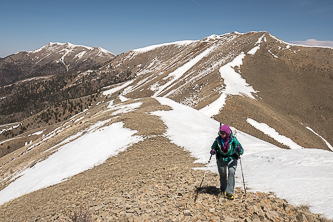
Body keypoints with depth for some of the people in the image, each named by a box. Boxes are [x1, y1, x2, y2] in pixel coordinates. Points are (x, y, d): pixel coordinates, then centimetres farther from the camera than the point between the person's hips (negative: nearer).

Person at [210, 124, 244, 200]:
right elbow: (214, 147, 5)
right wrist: (212, 151, -18)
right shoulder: (218, 140, -12)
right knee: (222, 175, 12)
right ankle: (223, 190, 40)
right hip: (221, 159, 2)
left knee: (231, 172, -22)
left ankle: (229, 192, -16)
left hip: (231, 159, -2)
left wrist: (239, 150, -39)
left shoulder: (233, 140, -17)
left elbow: (241, 151, -15)